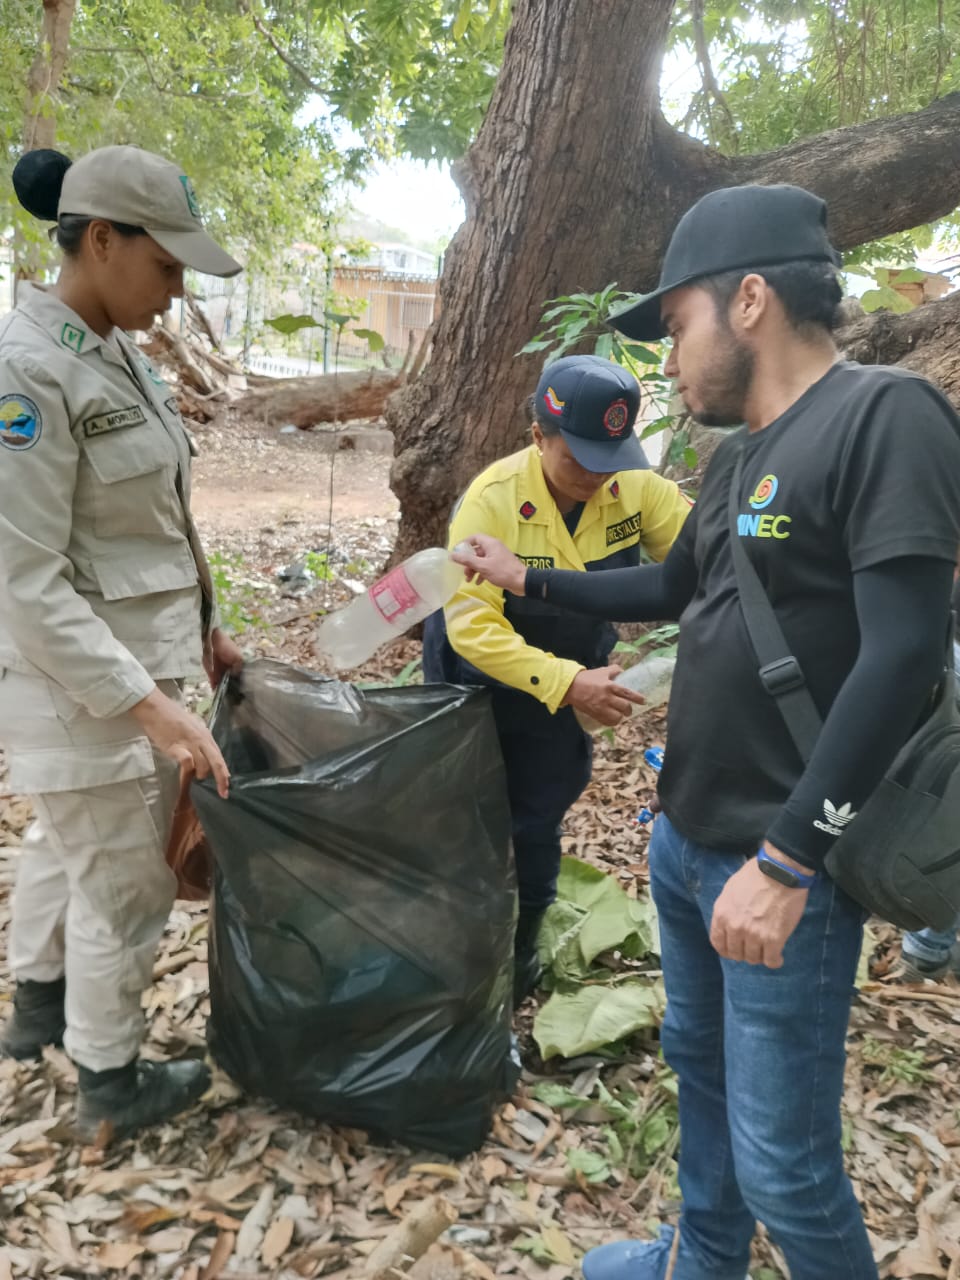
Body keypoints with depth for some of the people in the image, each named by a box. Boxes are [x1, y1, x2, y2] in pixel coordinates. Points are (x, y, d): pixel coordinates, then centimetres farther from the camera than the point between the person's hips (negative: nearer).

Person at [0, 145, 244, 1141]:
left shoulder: (119, 355, 6)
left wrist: (201, 629, 16)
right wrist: (150, 705, -27)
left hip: (135, 658, 9)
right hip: (83, 681, -9)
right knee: (125, 884, 8)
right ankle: (111, 1085, 31)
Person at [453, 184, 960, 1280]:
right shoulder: (740, 455, 11)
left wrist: (786, 861, -23)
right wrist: (528, 581, 27)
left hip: (782, 867, -9)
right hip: (684, 842, 9)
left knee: (781, 1160, 2)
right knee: (699, 1064, 23)